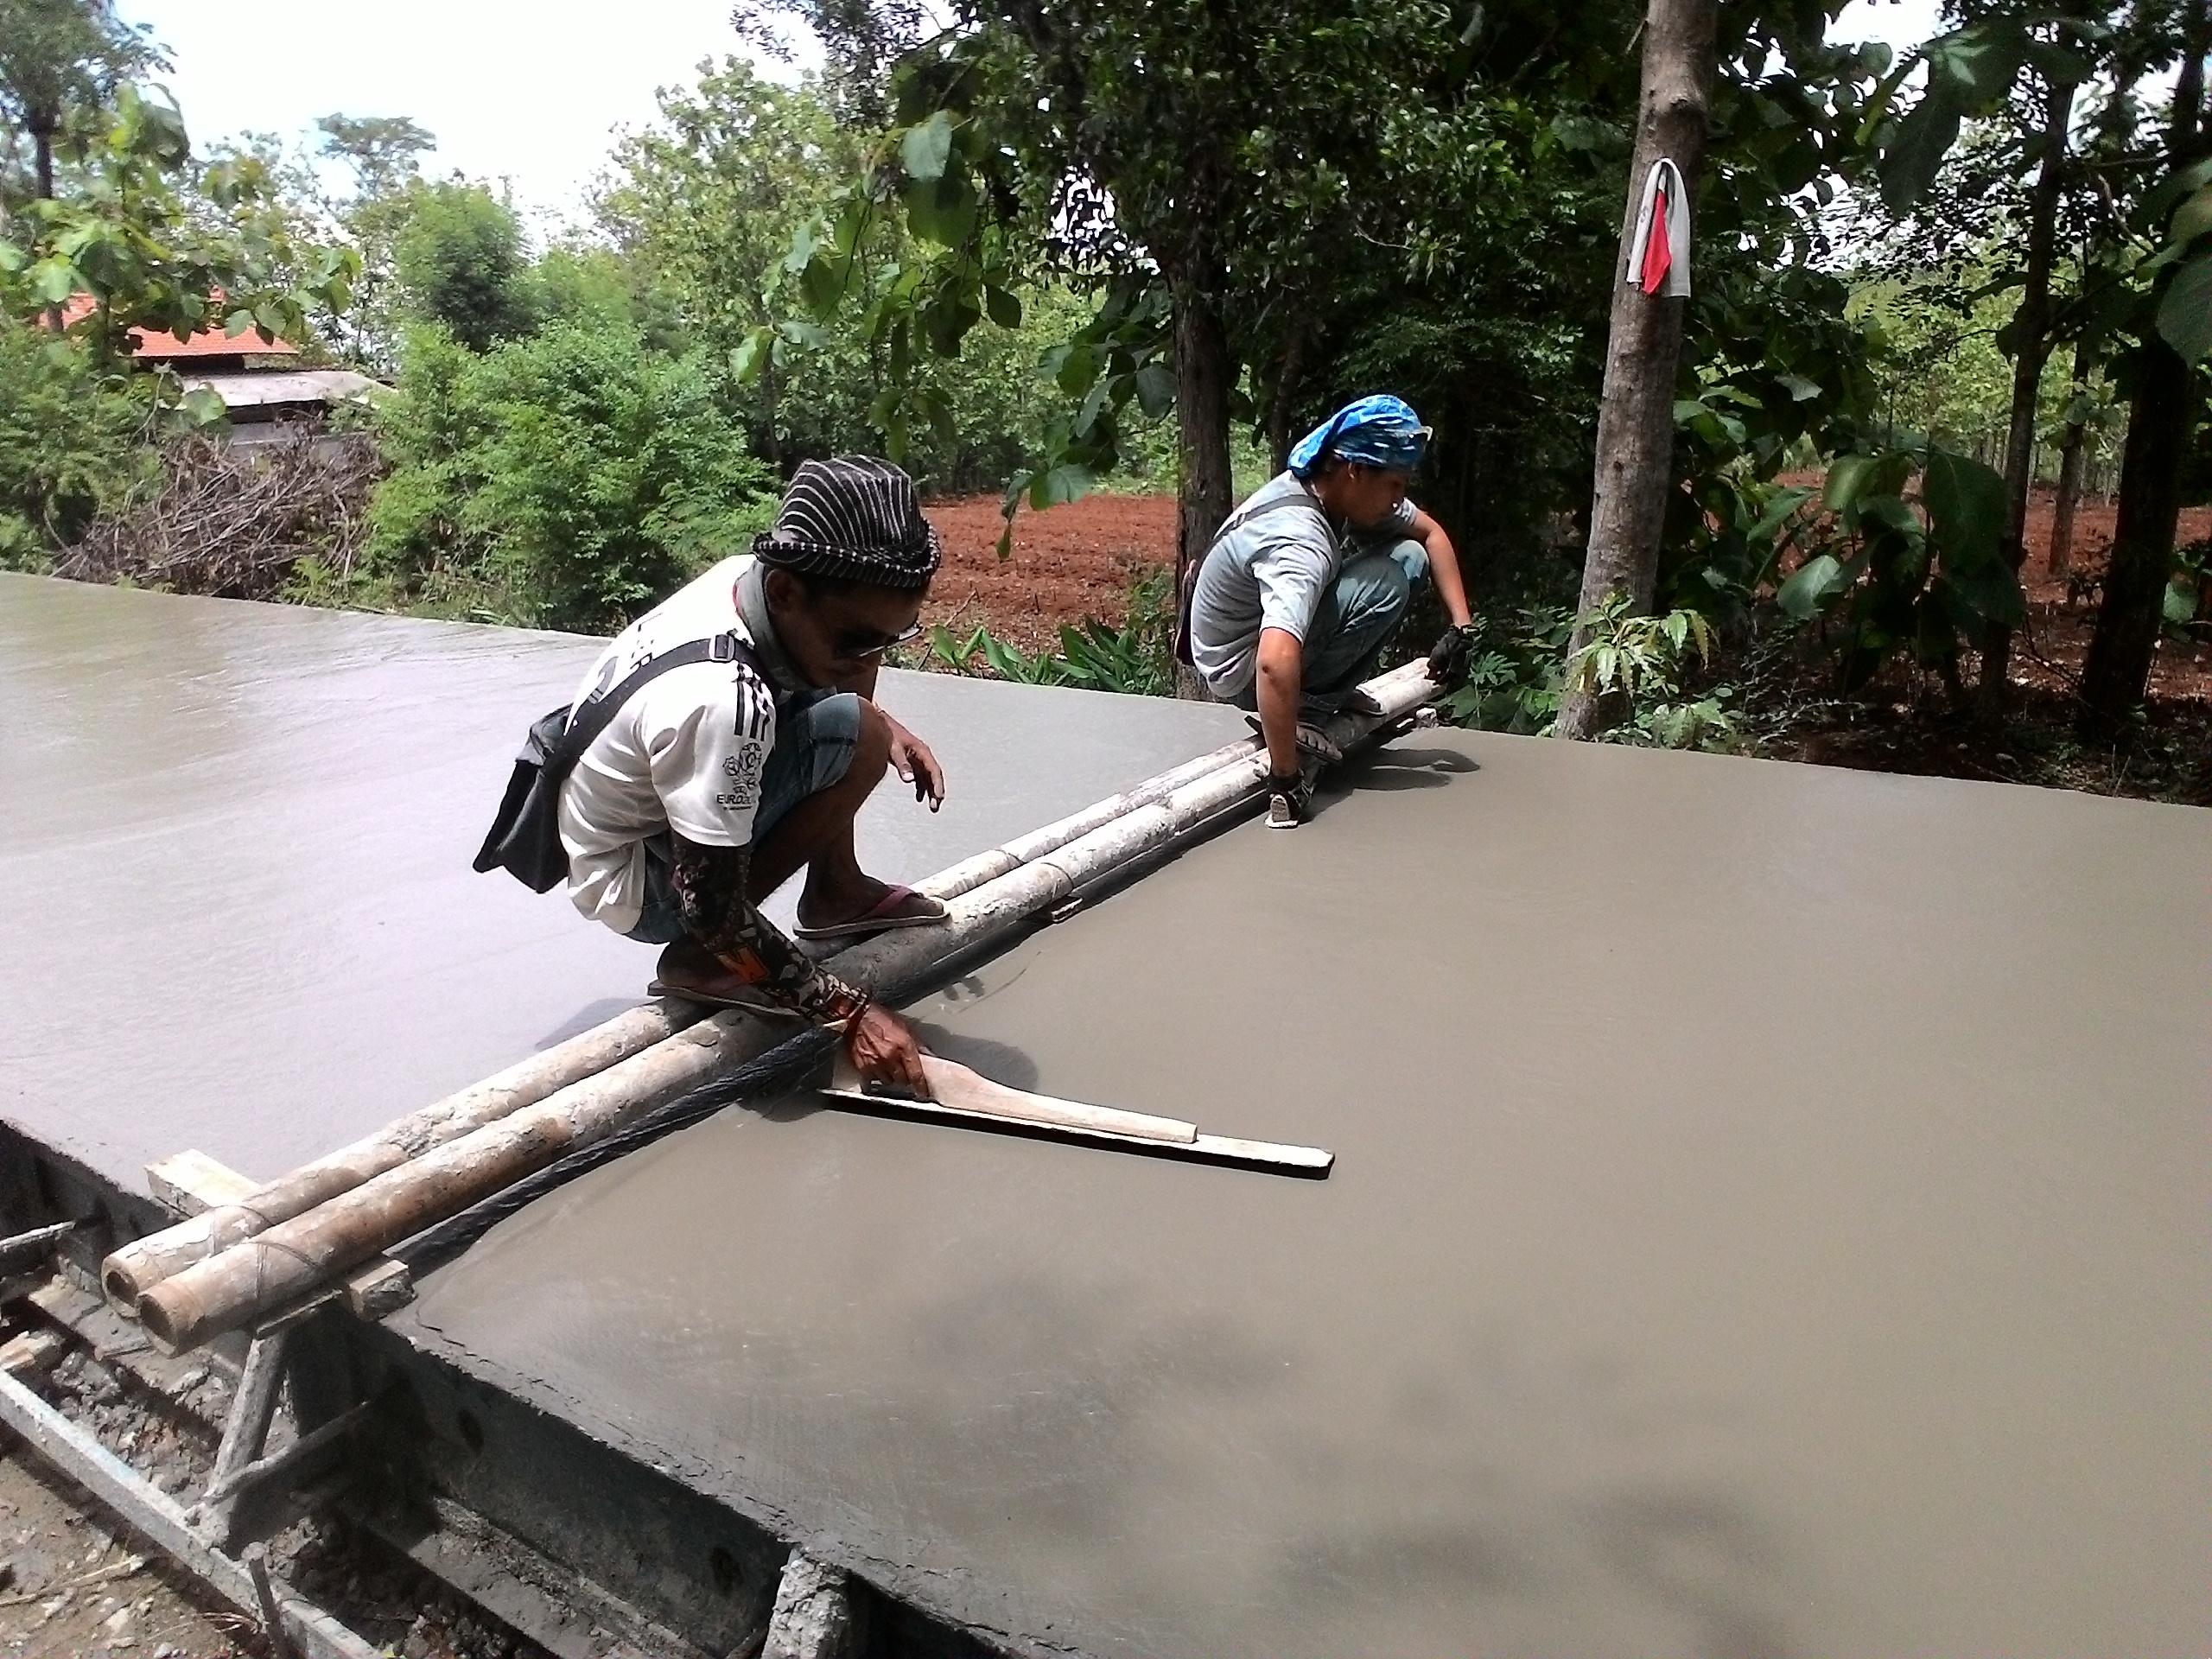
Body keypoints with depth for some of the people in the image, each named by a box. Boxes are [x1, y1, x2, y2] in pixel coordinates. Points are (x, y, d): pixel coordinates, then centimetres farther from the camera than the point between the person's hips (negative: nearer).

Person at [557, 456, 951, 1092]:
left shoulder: (751, 576, -14)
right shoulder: (719, 703, -37)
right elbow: (712, 911, -29)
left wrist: (885, 722, -4)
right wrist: (851, 1013, -24)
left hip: (645, 799, 8)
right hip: (634, 882, -8)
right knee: (853, 738, -26)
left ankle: (837, 891, 9)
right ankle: (705, 959, -13)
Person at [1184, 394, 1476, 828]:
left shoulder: (1335, 487, -8)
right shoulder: (1298, 542, -35)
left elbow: (1430, 531, 9)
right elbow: (1274, 664, -50)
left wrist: (1461, 627, 0)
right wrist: (1285, 779, -46)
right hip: (1243, 675, -9)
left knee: (1408, 554, 3)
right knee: (1387, 581, -25)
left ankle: (1330, 693, 4)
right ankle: (1305, 711, -14)